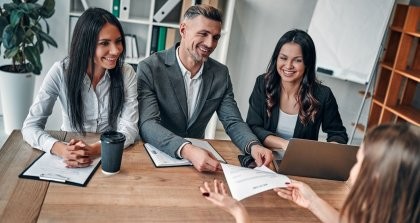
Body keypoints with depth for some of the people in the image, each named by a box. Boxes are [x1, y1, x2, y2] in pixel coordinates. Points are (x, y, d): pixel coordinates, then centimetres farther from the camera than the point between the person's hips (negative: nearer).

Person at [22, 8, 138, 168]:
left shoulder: (127, 74, -11)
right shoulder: (61, 72, -13)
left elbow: (129, 129, -15)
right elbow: (31, 125, -12)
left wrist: (93, 150, -32)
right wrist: (61, 149, -31)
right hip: (71, 152, 1)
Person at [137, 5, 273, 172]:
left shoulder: (221, 74, 0)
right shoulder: (149, 68, -13)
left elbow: (233, 122, 1)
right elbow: (147, 124, -21)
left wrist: (254, 146, -21)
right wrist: (187, 150, -38)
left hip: (198, 153, 3)